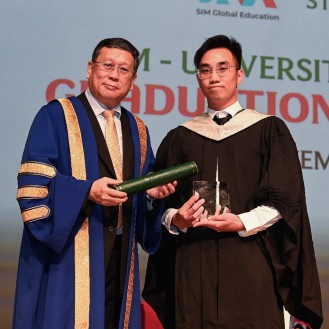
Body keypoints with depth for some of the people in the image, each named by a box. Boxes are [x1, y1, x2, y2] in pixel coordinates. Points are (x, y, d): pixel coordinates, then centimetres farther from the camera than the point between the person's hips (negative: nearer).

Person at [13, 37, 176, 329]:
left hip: (120, 256, 5)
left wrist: (153, 191, -3)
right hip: (67, 253, -5)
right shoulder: (55, 117, -4)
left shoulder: (137, 130, 14)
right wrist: (87, 190, -22)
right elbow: (33, 184, -11)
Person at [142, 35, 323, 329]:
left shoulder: (269, 130, 6)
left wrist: (243, 223, -14)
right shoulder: (179, 138, 12)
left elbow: (286, 199, 0)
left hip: (250, 261, -1)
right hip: (193, 263, 2)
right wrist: (175, 218, -12)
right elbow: (162, 201, 9)